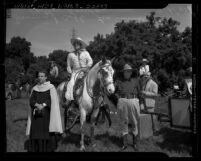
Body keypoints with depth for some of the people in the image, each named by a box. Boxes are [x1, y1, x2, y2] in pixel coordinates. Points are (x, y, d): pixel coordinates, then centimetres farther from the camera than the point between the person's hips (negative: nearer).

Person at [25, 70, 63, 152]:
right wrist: (37, 105, -17)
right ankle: (35, 149, 10)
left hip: (47, 114, -3)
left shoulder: (51, 87, -1)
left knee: (47, 132, -6)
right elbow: (31, 101, 3)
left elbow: (52, 101, -9)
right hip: (36, 114, 3)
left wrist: (43, 105, -22)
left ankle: (48, 148, 5)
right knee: (36, 132, 0)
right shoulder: (34, 88, 10)